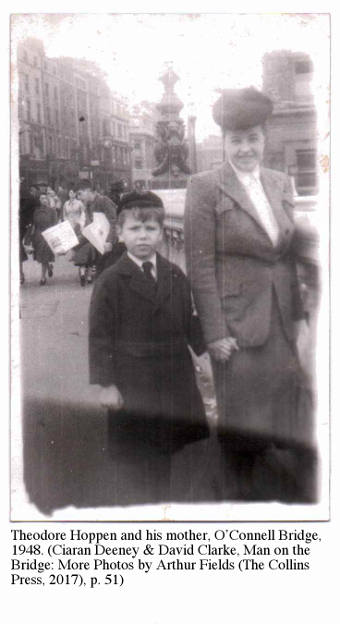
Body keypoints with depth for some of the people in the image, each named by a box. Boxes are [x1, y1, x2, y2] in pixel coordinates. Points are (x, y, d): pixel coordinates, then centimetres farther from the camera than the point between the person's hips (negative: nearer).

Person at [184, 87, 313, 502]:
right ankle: (239, 492, 23)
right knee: (242, 421, 5)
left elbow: (289, 253, 14)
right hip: (238, 322, -5)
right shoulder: (204, 188, -8)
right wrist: (214, 332, -14)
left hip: (282, 320, 5)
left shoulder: (281, 183, 10)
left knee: (282, 410, 13)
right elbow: (200, 266, -11)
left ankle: (284, 486, 31)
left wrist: (297, 312, 9)